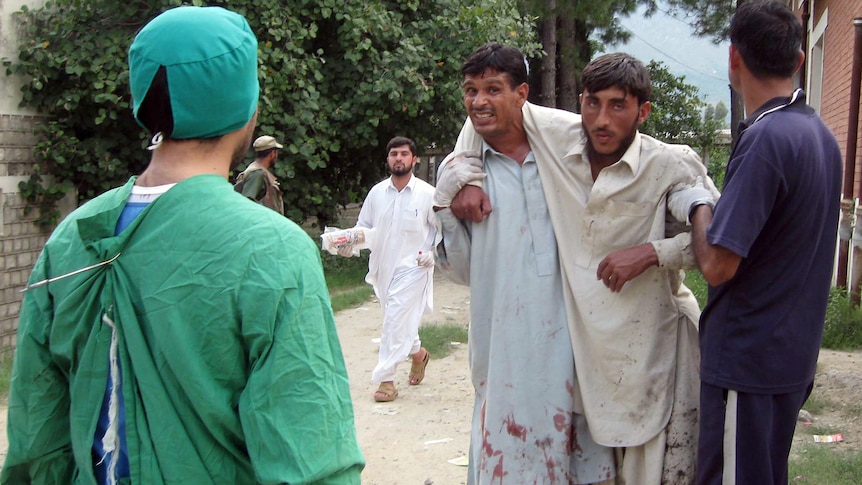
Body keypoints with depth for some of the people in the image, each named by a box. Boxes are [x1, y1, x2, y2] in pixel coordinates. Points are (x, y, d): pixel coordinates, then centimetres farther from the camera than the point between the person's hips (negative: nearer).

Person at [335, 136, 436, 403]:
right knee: (401, 320, 16)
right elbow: (364, 226, 11)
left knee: (396, 320, -11)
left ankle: (385, 378, -5)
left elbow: (442, 228, 3)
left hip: (412, 268, -4)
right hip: (382, 266, 5)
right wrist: (349, 244, -8)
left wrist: (434, 252, -12)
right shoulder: (377, 192, 4)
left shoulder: (427, 193, -6)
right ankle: (418, 352, 44)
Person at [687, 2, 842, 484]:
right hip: (795, 356, 9)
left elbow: (718, 265, -23)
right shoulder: (823, 134, 8)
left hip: (747, 360, -9)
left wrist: (699, 208, -5)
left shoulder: (765, 138, -20)